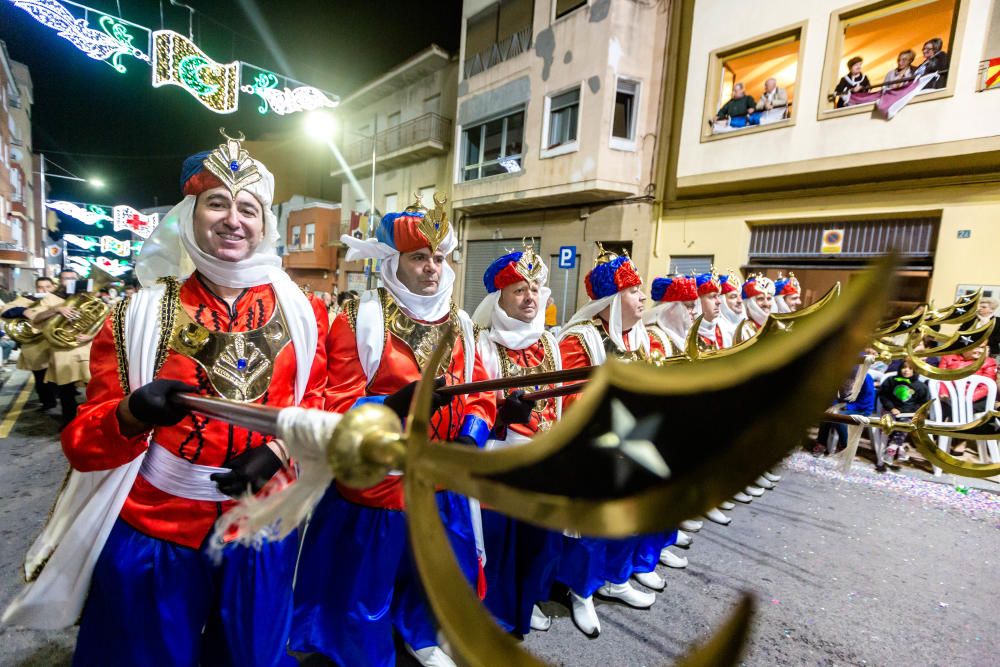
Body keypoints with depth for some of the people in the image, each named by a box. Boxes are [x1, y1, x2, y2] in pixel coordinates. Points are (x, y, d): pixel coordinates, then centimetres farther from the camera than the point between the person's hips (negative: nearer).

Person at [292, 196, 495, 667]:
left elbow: (479, 395, 4)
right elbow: (338, 406, -16)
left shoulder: (459, 324, 4)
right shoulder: (359, 320, -12)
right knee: (365, 585, 16)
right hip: (374, 482, -5)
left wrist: (470, 436, -14)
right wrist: (394, 405, -33)